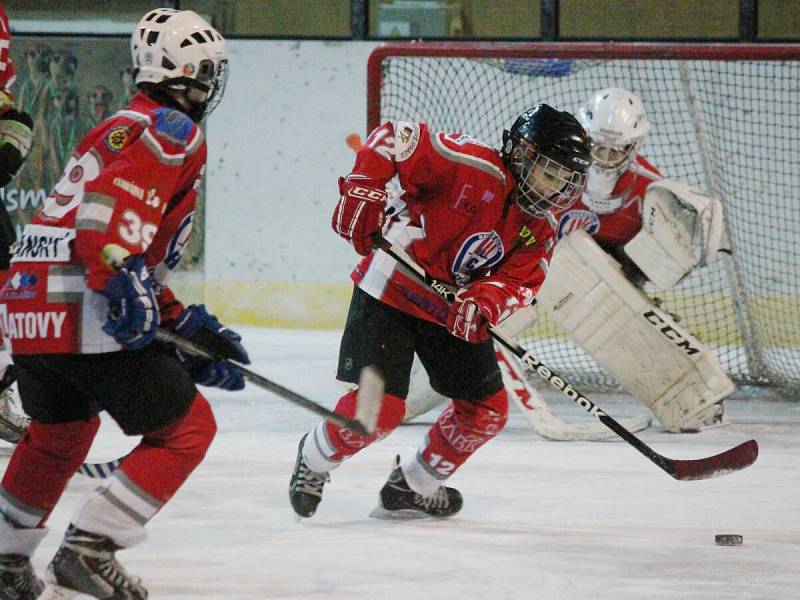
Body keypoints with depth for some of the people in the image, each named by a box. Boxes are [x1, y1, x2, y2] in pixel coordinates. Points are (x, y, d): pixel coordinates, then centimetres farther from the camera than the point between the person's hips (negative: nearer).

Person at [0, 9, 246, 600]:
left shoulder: (121, 128, 28)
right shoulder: (173, 130, -3)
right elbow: (116, 198, -23)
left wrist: (187, 327, 27)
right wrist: (122, 274, -31)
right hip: (84, 309, -10)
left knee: (58, 432, 31)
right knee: (186, 427, 0)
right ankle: (87, 551, -8)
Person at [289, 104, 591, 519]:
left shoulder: (539, 228, 2)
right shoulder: (477, 167, -21)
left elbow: (519, 281, -8)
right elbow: (392, 139, -22)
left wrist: (484, 302, -29)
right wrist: (363, 193, -31)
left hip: (453, 309, 8)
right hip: (390, 293, -8)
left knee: (487, 410, 7)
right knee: (378, 407, -16)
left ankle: (413, 487, 28)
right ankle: (314, 460, 15)